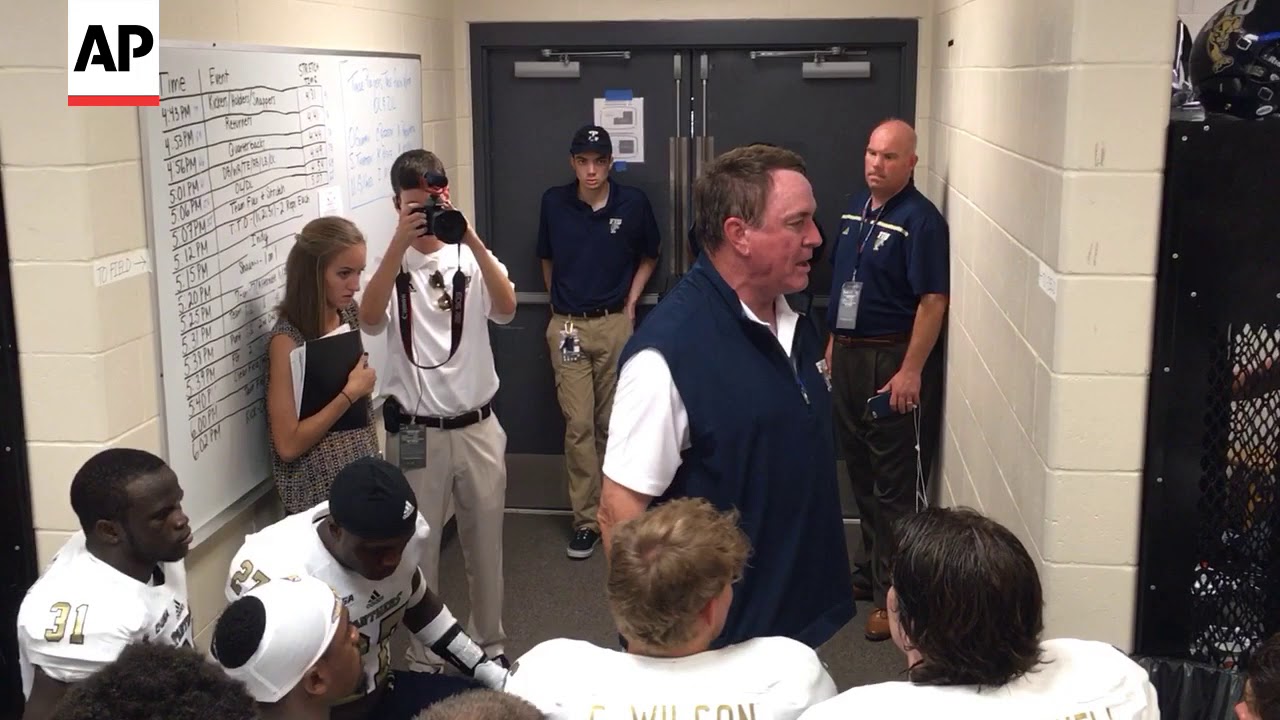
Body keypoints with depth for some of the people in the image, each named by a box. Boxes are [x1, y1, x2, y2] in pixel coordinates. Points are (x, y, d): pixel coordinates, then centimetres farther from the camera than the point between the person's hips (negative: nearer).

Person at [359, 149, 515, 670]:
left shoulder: (472, 257, 1)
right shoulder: (391, 264, -3)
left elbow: (506, 309, -19)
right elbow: (369, 317, -24)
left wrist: (473, 242, -29)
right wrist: (400, 243, -31)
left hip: (478, 426, 2)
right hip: (415, 432, -1)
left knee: (485, 543, 14)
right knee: (418, 549, 9)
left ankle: (490, 644, 33)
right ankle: (422, 656, 25)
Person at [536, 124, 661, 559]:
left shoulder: (633, 203, -4)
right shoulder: (554, 202, -1)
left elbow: (649, 256, 13)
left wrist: (631, 301, 5)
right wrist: (560, 302, 12)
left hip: (614, 324, 0)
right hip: (567, 326, 0)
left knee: (611, 423, 7)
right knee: (578, 424, -3)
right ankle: (586, 519, 4)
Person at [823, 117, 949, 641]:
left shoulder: (920, 220, -15)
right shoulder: (855, 209, 11)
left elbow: (933, 301, -19)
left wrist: (911, 371, -22)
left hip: (894, 361, -8)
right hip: (848, 355, 8)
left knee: (897, 483, -1)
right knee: (861, 472, 18)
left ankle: (893, 595, 7)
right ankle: (870, 571, 32)